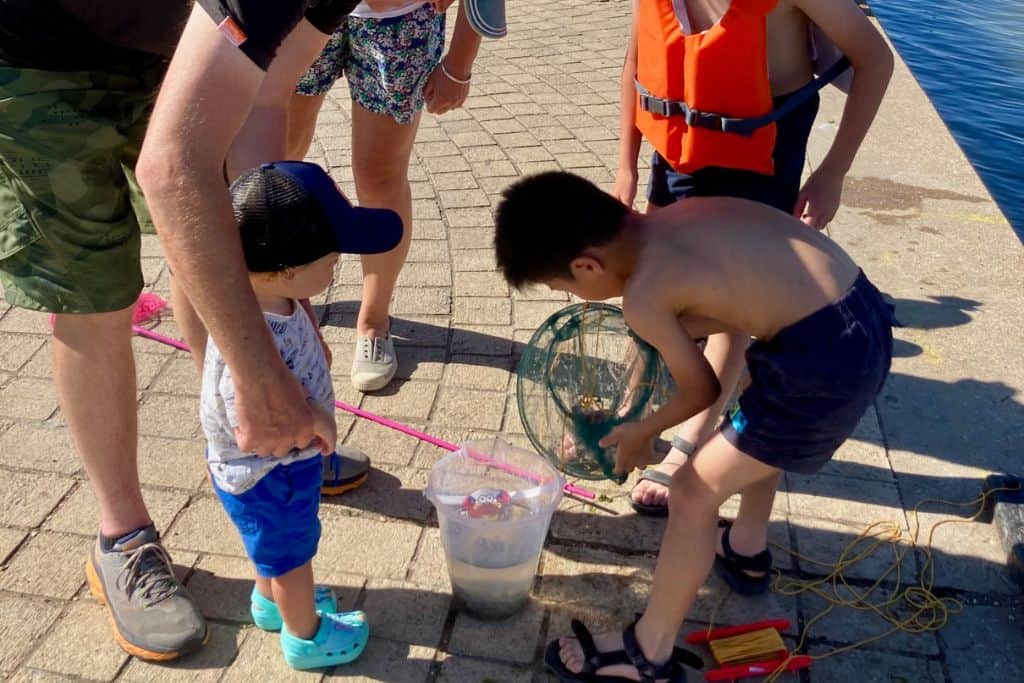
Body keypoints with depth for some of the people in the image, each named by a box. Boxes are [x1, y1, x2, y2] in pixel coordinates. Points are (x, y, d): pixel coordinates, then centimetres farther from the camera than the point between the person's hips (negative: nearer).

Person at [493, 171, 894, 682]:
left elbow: (701, 391, 1)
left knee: (693, 492, 3)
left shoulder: (643, 295, -14)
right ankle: (746, 551, 56)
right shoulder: (678, 216, 7)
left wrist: (640, 434, 18)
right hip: (865, 310, 9)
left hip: (828, 360, -9)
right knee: (758, 424, 34)